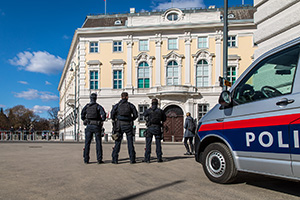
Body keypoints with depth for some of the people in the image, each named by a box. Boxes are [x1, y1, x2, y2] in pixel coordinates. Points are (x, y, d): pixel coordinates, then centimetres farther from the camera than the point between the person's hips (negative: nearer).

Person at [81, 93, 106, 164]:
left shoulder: (86, 106, 6)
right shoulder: (98, 106, -2)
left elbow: (82, 115, -3)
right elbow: (103, 114, -15)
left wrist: (85, 121, 12)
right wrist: (101, 121, 1)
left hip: (89, 126, 2)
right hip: (97, 126, -2)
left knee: (87, 143, 6)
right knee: (98, 143, 4)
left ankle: (86, 159, 6)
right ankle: (99, 159, 2)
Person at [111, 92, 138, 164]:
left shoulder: (117, 105, 3)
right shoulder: (130, 105, 3)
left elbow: (112, 115, -2)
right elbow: (135, 115, 1)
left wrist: (115, 120, 15)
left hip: (120, 125, 0)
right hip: (128, 125, 0)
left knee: (117, 142, 4)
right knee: (130, 142, 5)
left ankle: (114, 159, 1)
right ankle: (132, 159, 5)